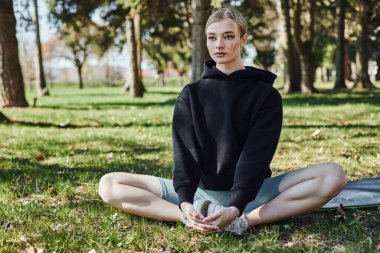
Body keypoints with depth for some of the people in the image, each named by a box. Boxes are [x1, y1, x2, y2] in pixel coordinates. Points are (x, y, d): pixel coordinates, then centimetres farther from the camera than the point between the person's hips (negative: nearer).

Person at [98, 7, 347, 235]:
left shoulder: (266, 94, 1)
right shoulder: (191, 95, 7)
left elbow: (256, 155, -13)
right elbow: (184, 152, -7)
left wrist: (236, 207, -29)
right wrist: (185, 202, -26)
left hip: (249, 193, -1)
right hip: (198, 192, 2)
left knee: (333, 175, -26)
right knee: (109, 184, -17)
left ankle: (244, 220, -36)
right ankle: (196, 216, -33)